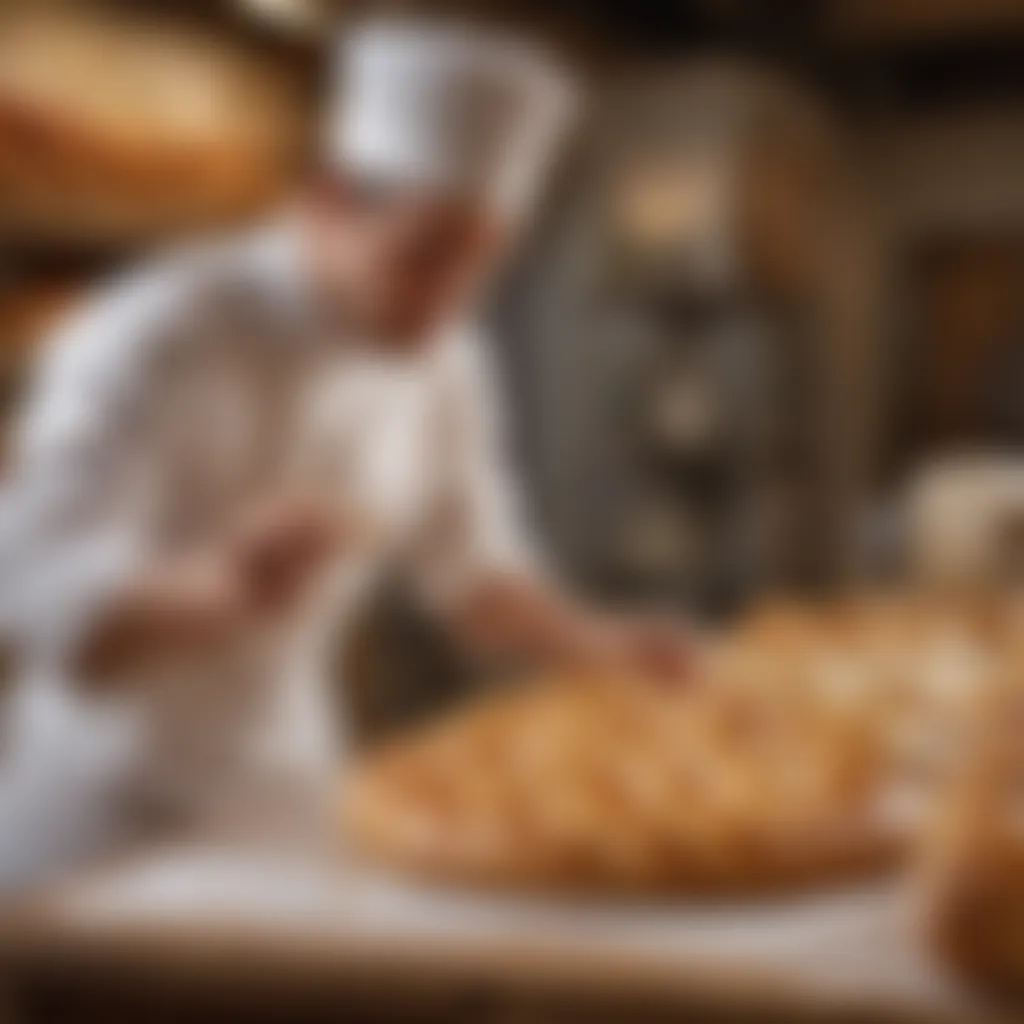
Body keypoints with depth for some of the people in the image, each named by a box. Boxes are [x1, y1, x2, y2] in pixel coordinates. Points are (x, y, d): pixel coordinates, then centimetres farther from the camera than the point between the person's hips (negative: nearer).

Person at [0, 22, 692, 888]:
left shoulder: (442, 366, -1)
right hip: (108, 823, -5)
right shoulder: (158, 343, -22)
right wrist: (224, 589, -46)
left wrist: (596, 645, -6)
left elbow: (476, 573, 12)